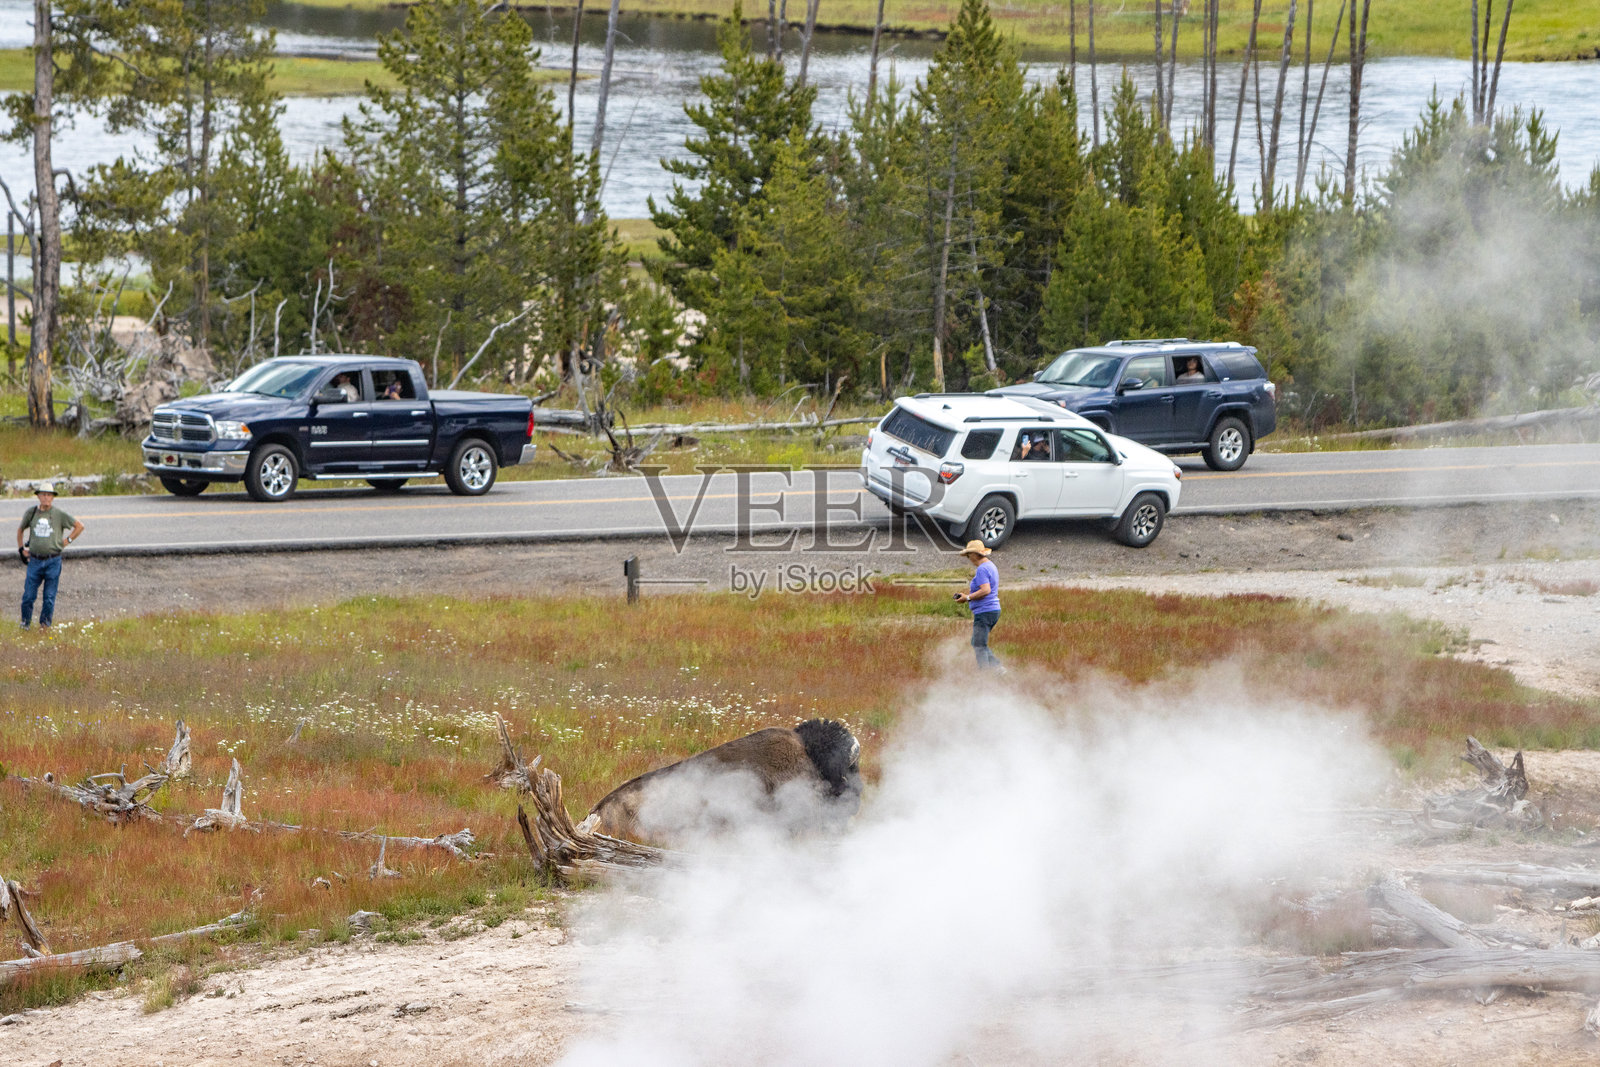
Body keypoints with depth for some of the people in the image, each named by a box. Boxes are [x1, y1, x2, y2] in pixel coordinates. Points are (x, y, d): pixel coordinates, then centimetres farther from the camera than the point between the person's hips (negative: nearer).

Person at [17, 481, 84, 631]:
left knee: (49, 597, 4)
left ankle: (45, 624, 18)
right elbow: (20, 530, 23)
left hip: (53, 561, -2)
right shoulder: (31, 513, 5)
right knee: (28, 595, 0)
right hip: (34, 561, 2)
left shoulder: (59, 514, -2)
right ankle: (25, 623, 17)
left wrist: (67, 541, 3)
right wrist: (21, 549, 18)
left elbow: (79, 526, 8)